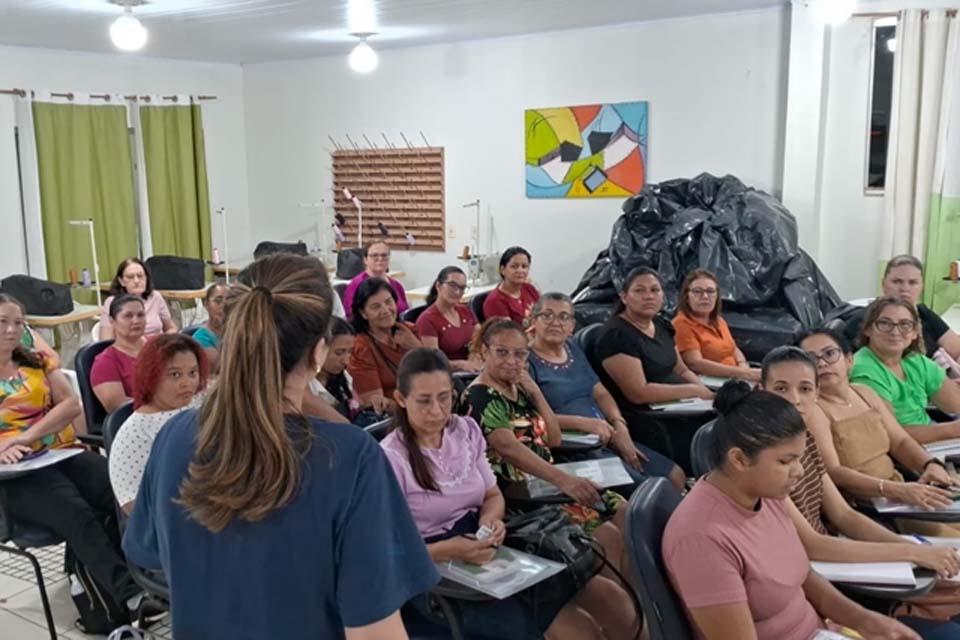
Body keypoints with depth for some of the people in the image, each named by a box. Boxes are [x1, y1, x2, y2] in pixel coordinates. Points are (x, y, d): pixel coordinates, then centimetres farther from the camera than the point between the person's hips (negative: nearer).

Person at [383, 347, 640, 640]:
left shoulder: (466, 430, 3)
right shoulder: (391, 458, -14)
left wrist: (490, 518, -10)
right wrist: (447, 550, -28)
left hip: (483, 551, 6)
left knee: (613, 600, -7)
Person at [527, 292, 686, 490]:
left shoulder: (573, 349, 17)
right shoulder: (526, 361, -7)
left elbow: (601, 394, 15)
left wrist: (619, 426, -4)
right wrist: (584, 423, -21)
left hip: (606, 440, 8)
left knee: (676, 476, 3)